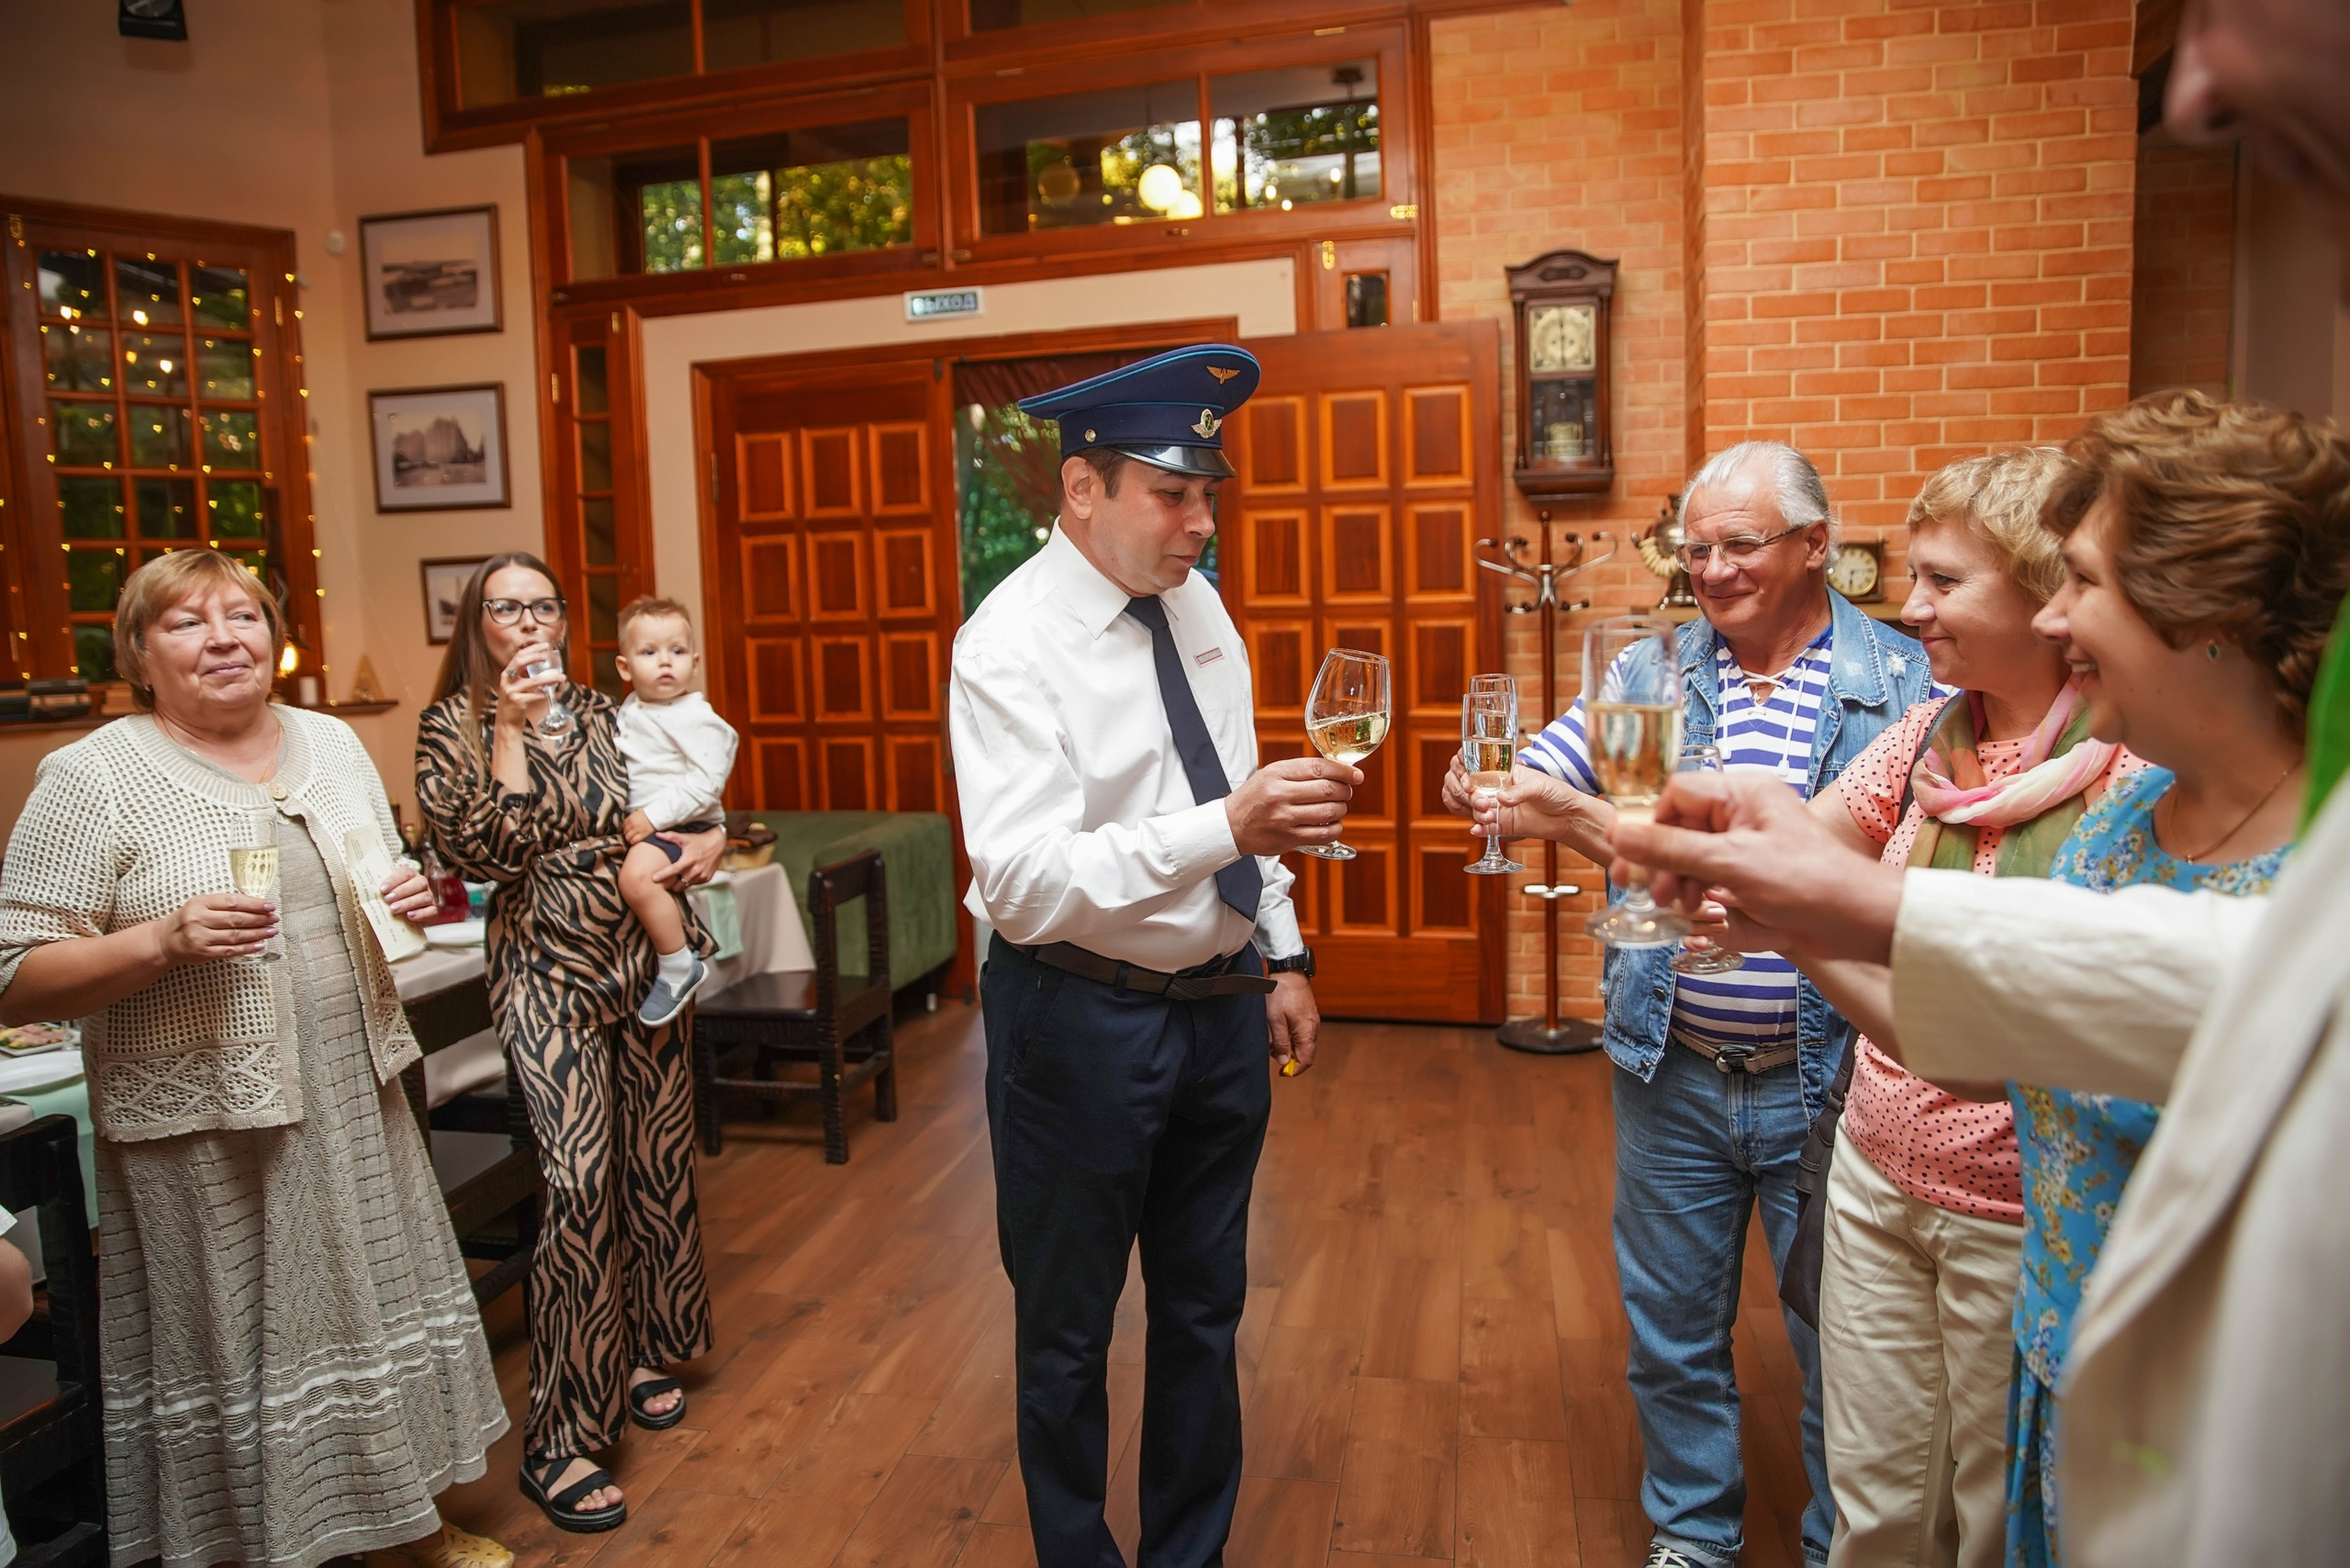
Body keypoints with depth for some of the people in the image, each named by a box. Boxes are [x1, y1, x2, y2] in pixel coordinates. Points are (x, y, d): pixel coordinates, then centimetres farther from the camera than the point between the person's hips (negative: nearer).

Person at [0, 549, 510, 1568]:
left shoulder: (332, 743, 6)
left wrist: (413, 898, -4)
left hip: (356, 1100, 6)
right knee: (236, 1358, 8)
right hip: (209, 1127, -5)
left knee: (382, 1311, 17)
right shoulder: (95, 777, -11)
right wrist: (161, 941, -27)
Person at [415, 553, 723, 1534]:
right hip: (548, 974, -4)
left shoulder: (602, 715, 8)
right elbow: (479, 856, -16)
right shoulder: (454, 725, -3)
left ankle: (640, 1354, 32)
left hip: (640, 959, 5)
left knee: (655, 1159, 10)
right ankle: (560, 1440, -2)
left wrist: (708, 840, -5)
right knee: (582, 1178, -12)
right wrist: (508, 730, -19)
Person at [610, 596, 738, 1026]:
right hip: (636, 826, 10)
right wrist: (630, 819, 8)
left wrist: (654, 816, -24)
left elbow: (705, 782, -21)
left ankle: (680, 967, -15)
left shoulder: (695, 718, -13)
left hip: (682, 828, -9)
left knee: (637, 875, -31)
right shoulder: (629, 711, 12)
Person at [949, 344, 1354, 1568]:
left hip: (1223, 1007, 7)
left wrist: (1284, 957, 13)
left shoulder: (1196, 604, 3)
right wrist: (1227, 829, -40)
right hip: (1081, 1019, -6)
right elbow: (1022, 882, -30)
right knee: (1068, 1330, 13)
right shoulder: (1010, 647, -19)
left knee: (1204, 1308, 21)